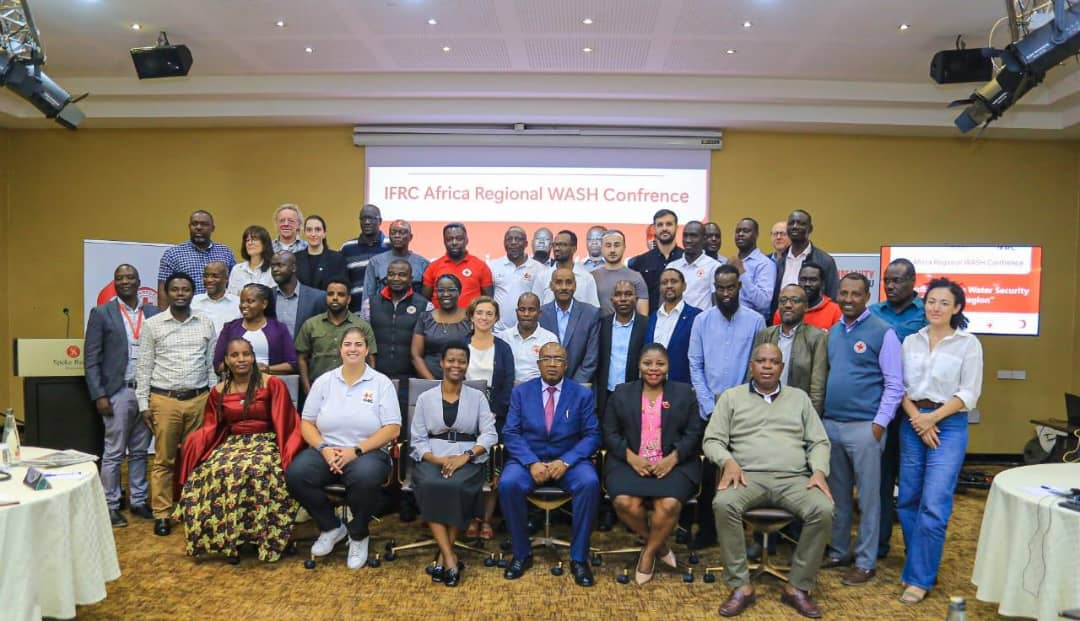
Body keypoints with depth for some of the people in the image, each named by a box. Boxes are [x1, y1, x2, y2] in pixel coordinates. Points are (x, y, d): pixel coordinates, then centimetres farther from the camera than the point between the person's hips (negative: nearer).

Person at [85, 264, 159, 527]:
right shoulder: (101, 313, -1)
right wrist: (99, 395, -10)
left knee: (140, 452, 12)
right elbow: (91, 358, -3)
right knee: (114, 453, 4)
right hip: (118, 392, -3)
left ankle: (138, 501, 21)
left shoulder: (154, 313, 7)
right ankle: (110, 506, 14)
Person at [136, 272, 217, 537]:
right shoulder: (152, 325, 2)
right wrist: (143, 403, -2)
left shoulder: (206, 324, 6)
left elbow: (212, 364, 8)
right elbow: (144, 367, 2)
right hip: (164, 399, -1)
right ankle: (162, 514, 14)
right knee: (163, 460, 5)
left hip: (199, 399, 1)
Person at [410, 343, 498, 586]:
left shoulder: (477, 397, 11)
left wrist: (465, 456, -16)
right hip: (432, 459, 1)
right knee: (430, 486, -33)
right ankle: (450, 558, -27)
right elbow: (417, 440, 6)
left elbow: (489, 434, 1)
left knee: (456, 486, -34)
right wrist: (439, 460, -14)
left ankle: (444, 556, -18)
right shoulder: (425, 398, 11)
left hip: (468, 459, -1)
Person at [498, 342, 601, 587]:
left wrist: (566, 461, -19)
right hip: (528, 459, 1)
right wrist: (532, 463, -18)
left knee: (589, 483, -31)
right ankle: (521, 554, -9)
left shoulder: (583, 394, 3)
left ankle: (578, 558, -14)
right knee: (508, 484, -30)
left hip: (569, 461, 0)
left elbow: (592, 436, -3)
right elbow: (510, 433, -2)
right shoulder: (521, 392, 5)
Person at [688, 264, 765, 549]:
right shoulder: (702, 320, 2)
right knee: (709, 469, 8)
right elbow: (695, 366, 1)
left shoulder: (755, 321, -1)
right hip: (709, 409, 1)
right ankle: (707, 528, 21)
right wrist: (710, 406, -6)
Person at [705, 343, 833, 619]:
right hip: (748, 476, -2)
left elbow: (819, 442, 14)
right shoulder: (731, 397, 11)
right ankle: (741, 586, -18)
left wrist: (819, 471, -5)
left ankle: (798, 587, -11)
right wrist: (728, 462, -14)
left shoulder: (799, 397, 18)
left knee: (824, 510, -28)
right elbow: (712, 440, 6)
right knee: (723, 504, -33)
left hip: (794, 479, 2)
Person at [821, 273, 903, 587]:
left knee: (868, 496, 5)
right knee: (838, 495, 14)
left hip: (864, 427, -5)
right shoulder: (832, 332, 11)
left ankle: (866, 561, 16)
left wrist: (879, 424, -13)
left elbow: (894, 384, -8)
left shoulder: (882, 332, -6)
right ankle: (839, 551, 27)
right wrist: (823, 416, 8)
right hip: (830, 424, 6)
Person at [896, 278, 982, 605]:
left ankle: (919, 578, 2)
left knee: (934, 505, -8)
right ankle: (920, 563, 26)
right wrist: (917, 420, -9)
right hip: (911, 425, 4)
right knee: (908, 501, 8)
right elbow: (900, 387, 5)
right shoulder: (910, 341, 8)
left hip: (949, 426, -4)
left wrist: (932, 418, -12)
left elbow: (969, 394, -5)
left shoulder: (969, 343, -1)